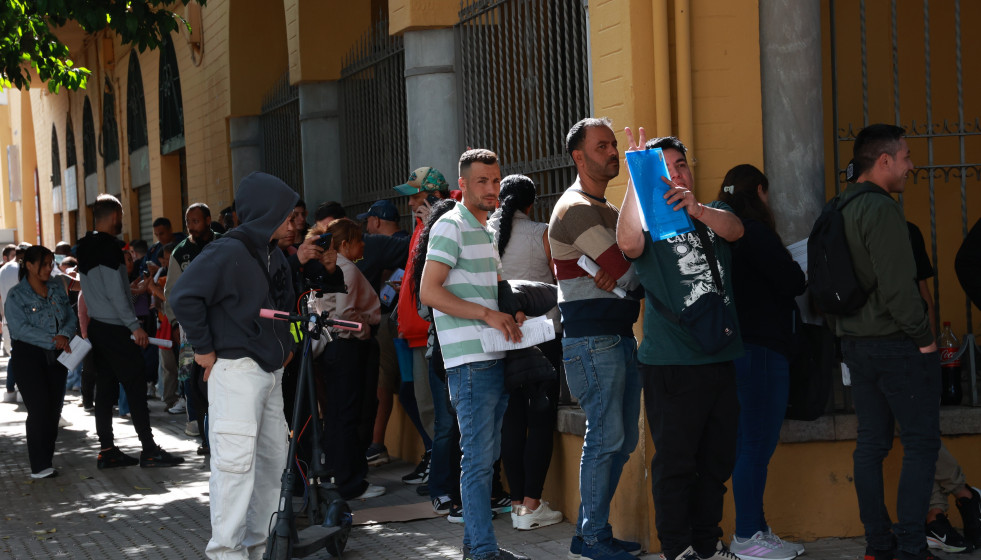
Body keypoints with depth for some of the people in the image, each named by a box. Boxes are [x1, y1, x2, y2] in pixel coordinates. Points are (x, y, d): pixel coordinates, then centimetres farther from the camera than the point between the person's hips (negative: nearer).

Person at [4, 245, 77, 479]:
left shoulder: (58, 287, 9)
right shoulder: (16, 295, -7)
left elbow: (71, 317, 6)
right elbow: (21, 328, -17)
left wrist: (64, 335, -16)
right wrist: (53, 340, -24)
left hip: (55, 357, 5)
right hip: (28, 357, -5)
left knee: (54, 409, 5)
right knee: (39, 409, -12)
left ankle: (46, 462, 14)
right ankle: (39, 467, -10)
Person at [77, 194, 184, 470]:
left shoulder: (85, 247, 13)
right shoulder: (109, 246, -15)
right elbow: (115, 292, -19)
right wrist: (134, 325, -16)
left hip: (97, 326, 9)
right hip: (116, 328, -9)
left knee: (106, 387, 10)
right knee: (135, 387, -5)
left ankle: (107, 450, 11)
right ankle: (149, 450, -4)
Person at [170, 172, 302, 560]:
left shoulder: (275, 257, 14)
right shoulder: (227, 252, -14)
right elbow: (183, 296, -22)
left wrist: (286, 345, 19)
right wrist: (204, 349, -16)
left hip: (271, 373, 9)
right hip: (236, 370, -9)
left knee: (273, 460, 11)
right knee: (236, 459, -11)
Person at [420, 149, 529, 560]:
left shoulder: (487, 229, 20)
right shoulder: (451, 227, -8)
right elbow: (429, 292, -16)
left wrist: (510, 315, 9)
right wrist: (487, 314, -20)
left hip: (495, 356, 9)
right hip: (470, 359, -9)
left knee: (485, 454, 13)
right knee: (478, 456, -8)